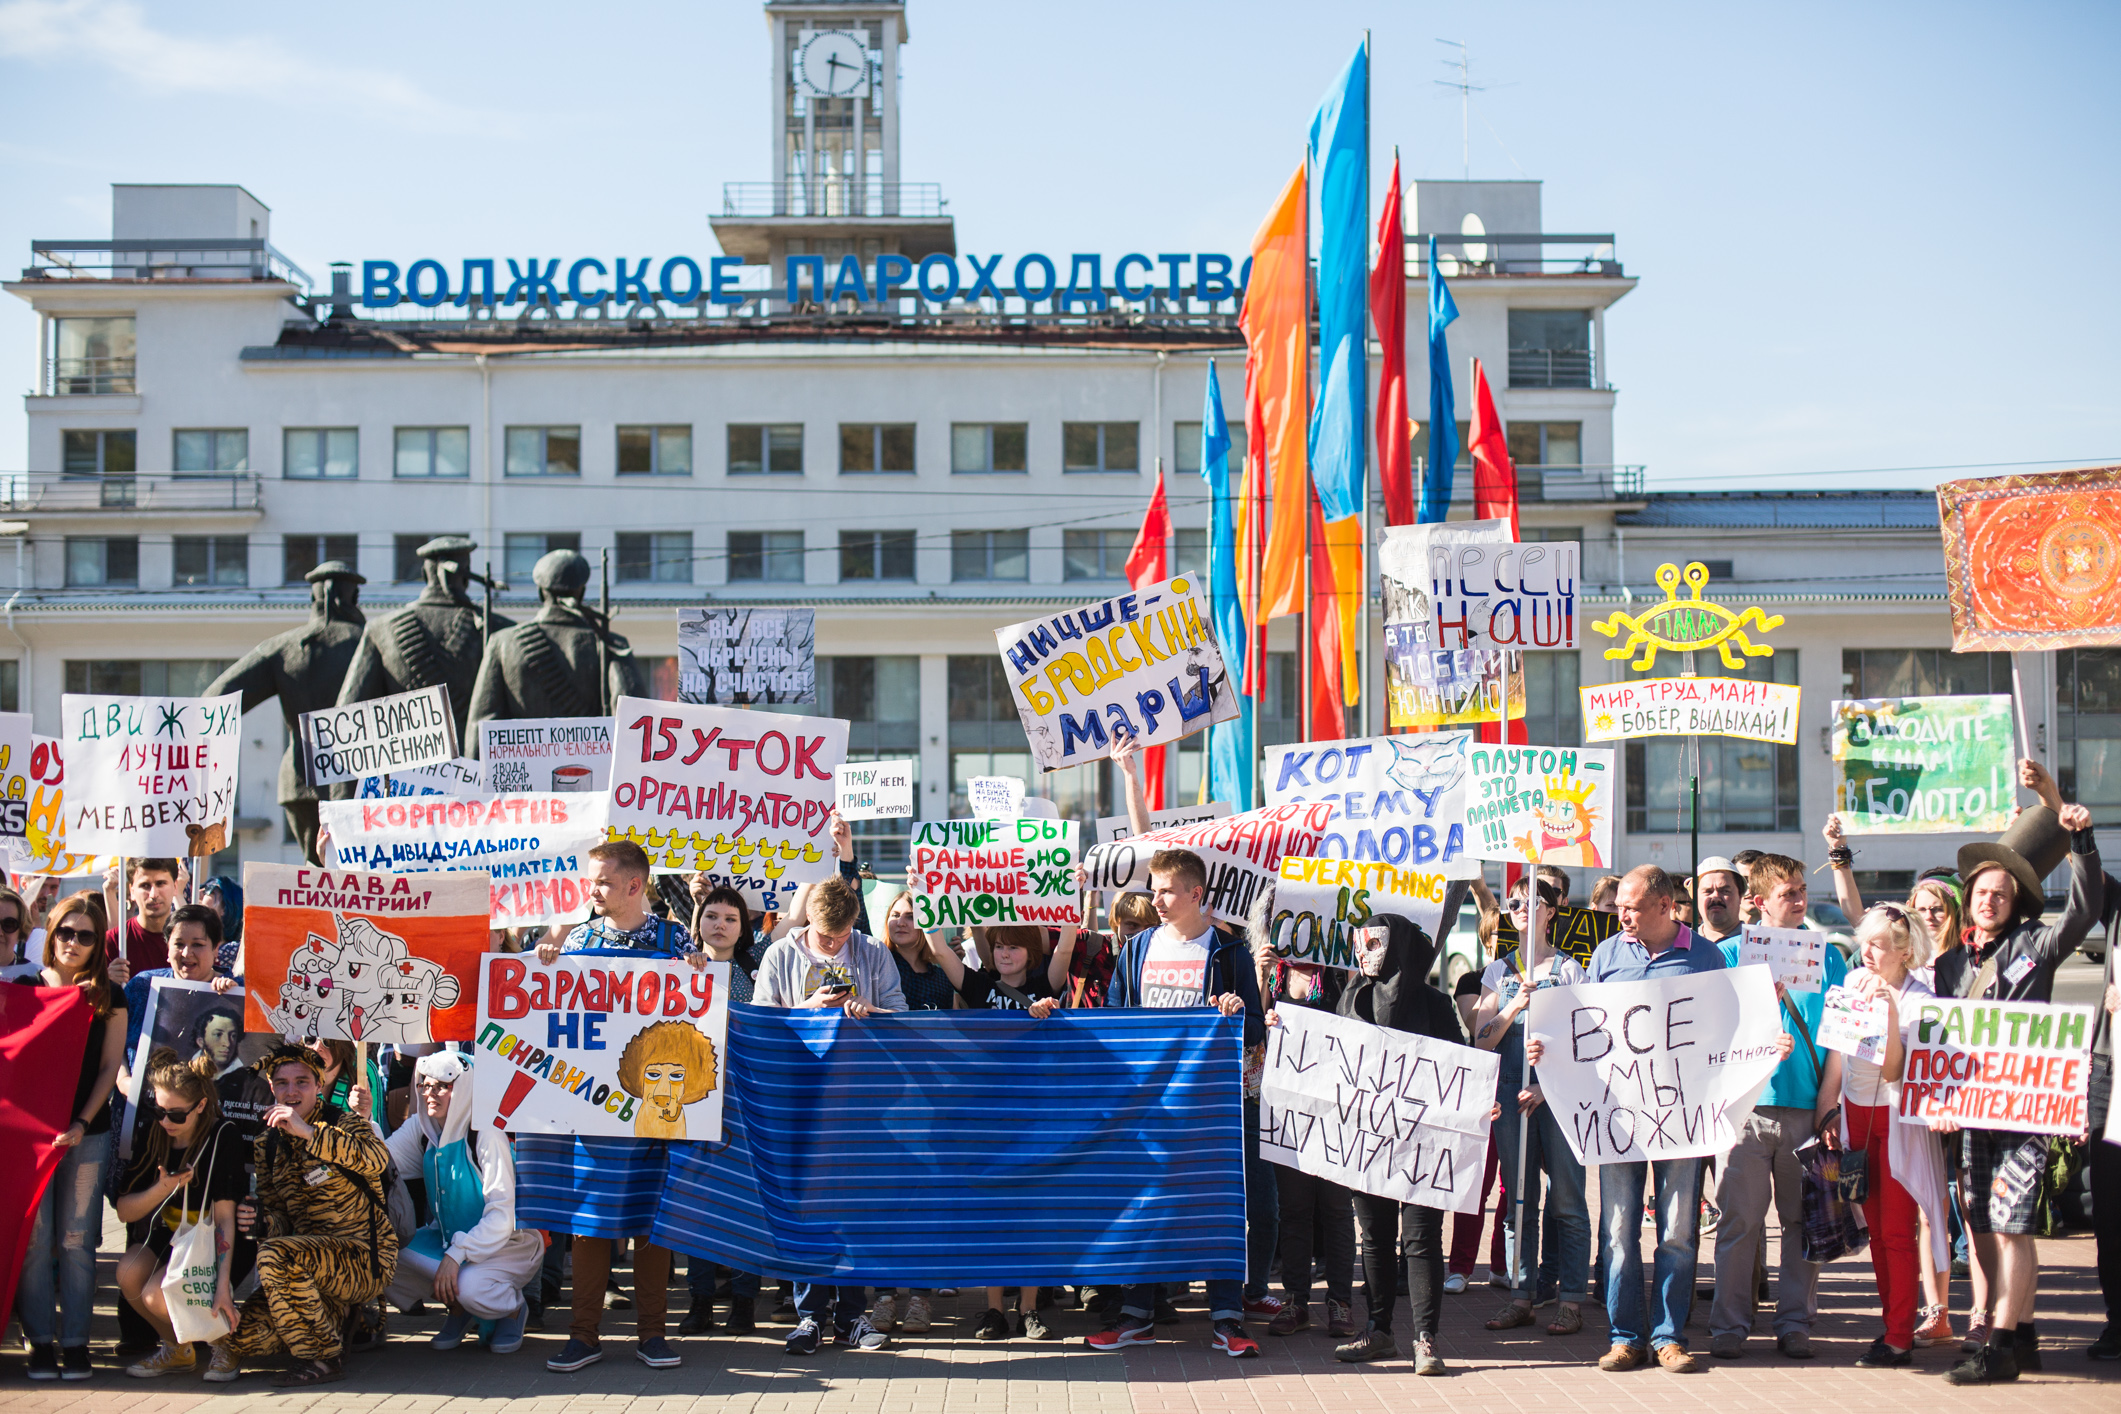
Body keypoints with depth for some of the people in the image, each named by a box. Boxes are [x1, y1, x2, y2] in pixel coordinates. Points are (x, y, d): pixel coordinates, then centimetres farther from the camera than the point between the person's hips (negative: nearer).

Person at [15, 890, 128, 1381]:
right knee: (33, 1237, -2)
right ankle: (40, 1339, 4)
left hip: (87, 1134, 0)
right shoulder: (24, 988, 7)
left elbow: (109, 1068, 4)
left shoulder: (108, 1001, 7)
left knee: (77, 1239, 0)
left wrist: (81, 1124, -7)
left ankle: (75, 1340, 5)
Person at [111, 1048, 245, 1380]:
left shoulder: (223, 1138, -16)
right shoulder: (154, 1138, -1)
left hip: (213, 1246, -6)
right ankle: (176, 1349, 3)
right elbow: (124, 1211, 0)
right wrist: (161, 1190, -21)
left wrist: (223, 1285, -27)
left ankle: (222, 1341, 3)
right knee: (129, 1272, -25)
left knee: (158, 1296, -28)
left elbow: (224, 1217, -20)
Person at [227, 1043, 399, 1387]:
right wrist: (259, 1221, -13)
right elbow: (281, 1220, 12)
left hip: (365, 1258, -6)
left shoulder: (345, 1123, -5)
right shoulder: (267, 1146, 12)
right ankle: (345, 1318, 11)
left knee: (275, 1255, -31)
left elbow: (378, 1160, -29)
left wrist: (308, 1132, -33)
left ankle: (322, 1357, -16)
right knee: (243, 1339, -8)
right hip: (316, 1261, 6)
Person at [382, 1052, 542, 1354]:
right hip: (447, 1236, 6)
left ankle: (513, 1309, 1)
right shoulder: (421, 1128, 0)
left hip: (506, 1243, -6)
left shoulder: (485, 1135, -20)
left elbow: (502, 1215, -23)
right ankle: (457, 1307, 7)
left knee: (470, 1287, -36)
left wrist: (457, 1255, -30)